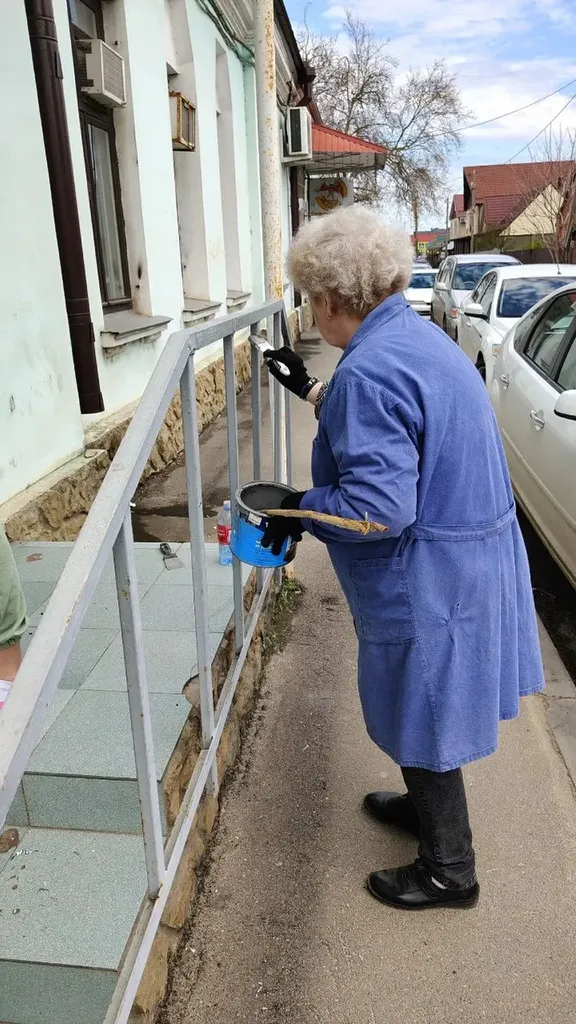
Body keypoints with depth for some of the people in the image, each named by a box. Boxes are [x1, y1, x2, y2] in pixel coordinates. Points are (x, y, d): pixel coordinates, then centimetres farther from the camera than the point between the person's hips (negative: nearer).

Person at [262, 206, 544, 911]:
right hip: (468, 559, 10)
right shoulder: (413, 335, 6)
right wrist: (311, 391, 24)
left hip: (430, 581, -10)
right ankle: (426, 806, 51)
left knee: (423, 717, 10)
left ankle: (449, 872, 33)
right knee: (421, 711, 27)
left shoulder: (369, 369, -26)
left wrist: (300, 509, -15)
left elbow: (378, 507, -31)